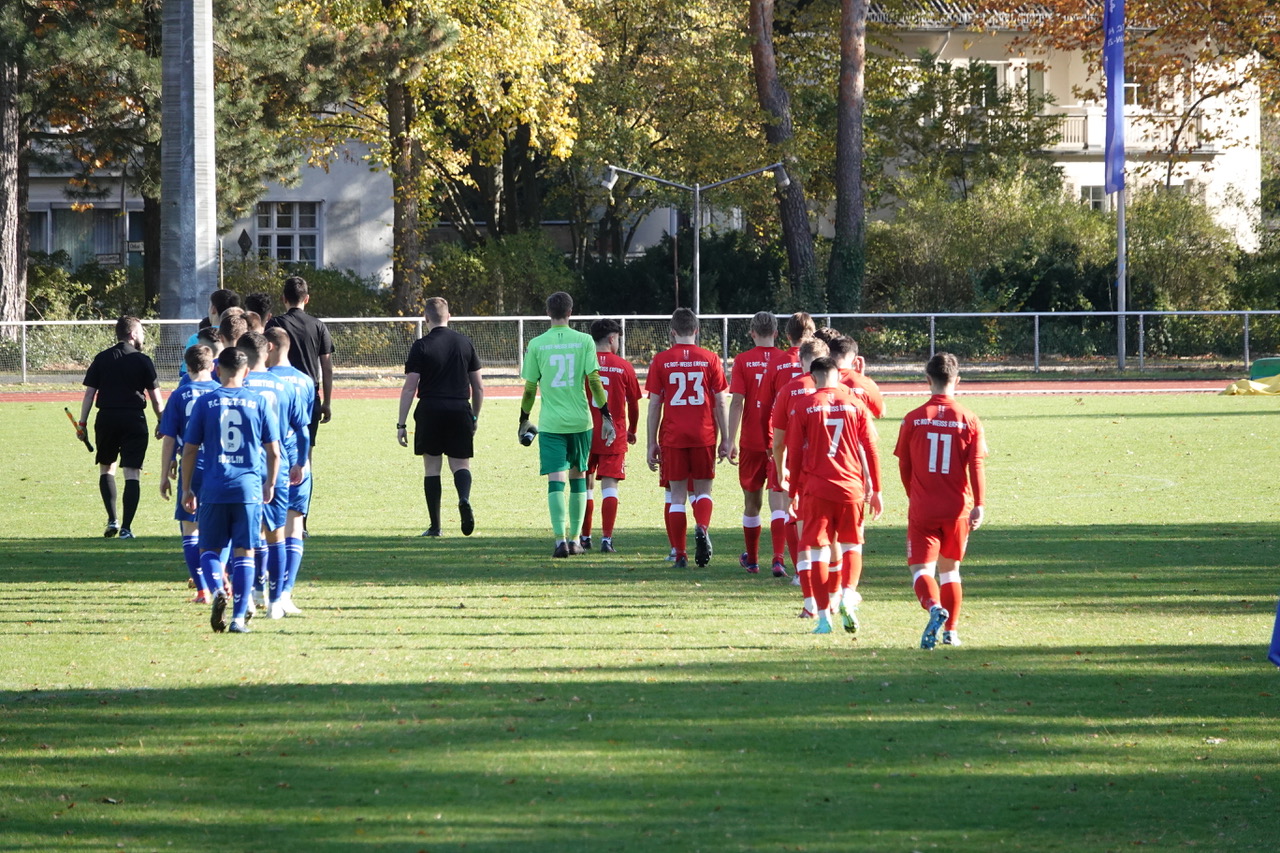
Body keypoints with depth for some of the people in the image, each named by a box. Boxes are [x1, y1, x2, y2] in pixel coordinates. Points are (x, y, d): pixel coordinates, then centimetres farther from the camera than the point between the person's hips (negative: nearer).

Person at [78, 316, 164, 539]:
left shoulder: (101, 359, 4)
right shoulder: (143, 361, -1)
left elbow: (89, 393, 2)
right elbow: (155, 396, -1)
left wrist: (82, 423, 7)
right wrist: (162, 422, 12)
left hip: (106, 419, 2)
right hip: (134, 418, -2)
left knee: (106, 468, 19)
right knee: (133, 473, 0)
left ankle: (112, 519, 9)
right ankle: (126, 527, -6)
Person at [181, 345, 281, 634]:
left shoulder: (206, 402, 1)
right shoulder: (259, 403, 3)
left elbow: (189, 449, 2)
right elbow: (273, 451, 5)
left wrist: (187, 489, 12)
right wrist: (270, 485, 20)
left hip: (213, 489, 0)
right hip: (249, 488, 0)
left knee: (209, 548, 12)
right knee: (244, 552, 6)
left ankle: (217, 590, -16)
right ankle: (238, 618, 2)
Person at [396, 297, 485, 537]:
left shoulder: (421, 346, -4)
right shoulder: (465, 343, 7)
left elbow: (409, 388, -7)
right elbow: (478, 386, 11)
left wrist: (401, 423, -3)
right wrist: (475, 417, 23)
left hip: (430, 411, -2)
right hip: (460, 409, 2)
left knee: (432, 467, 7)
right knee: (460, 463, 9)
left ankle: (435, 526, 7)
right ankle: (464, 498, -23)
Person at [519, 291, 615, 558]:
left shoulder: (537, 344, -1)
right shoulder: (584, 341, -1)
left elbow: (530, 388, 3)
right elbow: (594, 381, -5)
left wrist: (524, 420, 16)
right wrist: (607, 416, 0)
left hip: (550, 423, -1)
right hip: (580, 421, 1)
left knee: (556, 480, -4)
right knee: (578, 477, 15)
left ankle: (561, 539, -18)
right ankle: (575, 539, 19)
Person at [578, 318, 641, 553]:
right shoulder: (624, 367, -2)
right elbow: (633, 403, 6)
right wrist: (632, 431, 22)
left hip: (585, 434, 1)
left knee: (585, 485, 12)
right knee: (609, 486, -1)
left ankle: (584, 538, 18)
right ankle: (606, 539, -10)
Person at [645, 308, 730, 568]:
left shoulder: (661, 361, 0)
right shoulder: (710, 359, 1)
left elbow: (654, 404, 0)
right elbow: (720, 403, 1)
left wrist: (652, 444, 5)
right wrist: (726, 439, 7)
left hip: (672, 437, 0)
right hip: (704, 436, 0)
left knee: (677, 495, 5)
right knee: (703, 490, 12)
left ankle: (680, 554, 2)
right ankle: (702, 528, -17)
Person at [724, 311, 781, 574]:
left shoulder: (743, 361, -4)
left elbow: (737, 402, -9)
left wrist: (731, 440, -6)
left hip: (751, 442, 0)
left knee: (752, 501, 11)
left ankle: (751, 560, 19)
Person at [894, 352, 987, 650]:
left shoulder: (913, 419, -3)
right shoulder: (969, 420, -2)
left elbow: (904, 467, 4)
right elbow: (976, 466, -7)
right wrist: (979, 505, -7)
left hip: (922, 511, -2)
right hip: (957, 509, 2)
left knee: (921, 569, -3)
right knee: (950, 569, 18)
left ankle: (934, 607, -32)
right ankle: (950, 630, 19)